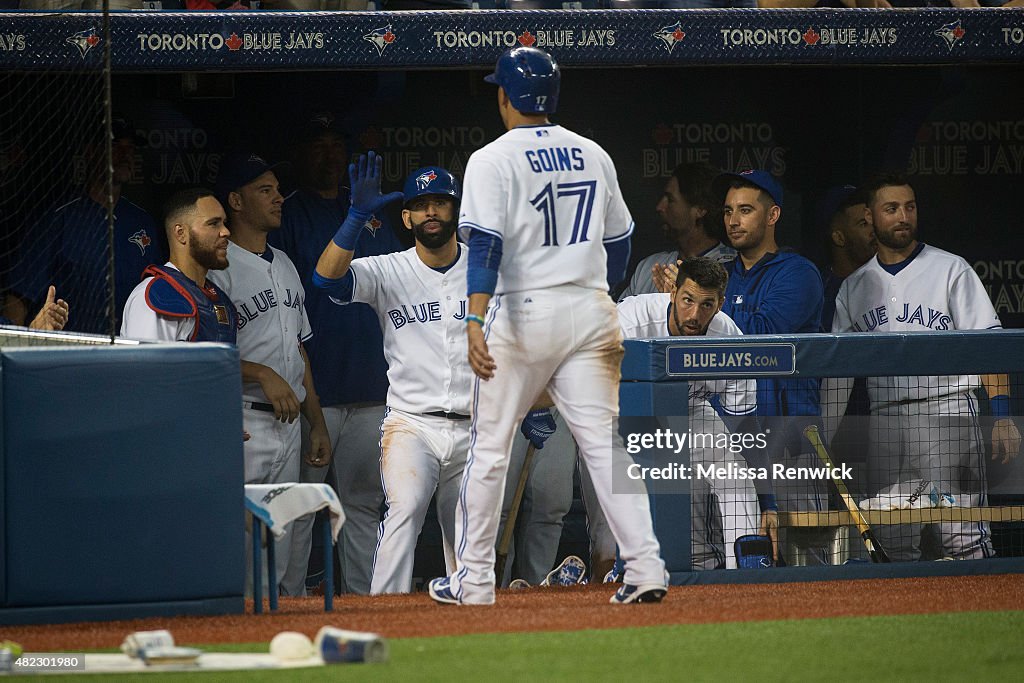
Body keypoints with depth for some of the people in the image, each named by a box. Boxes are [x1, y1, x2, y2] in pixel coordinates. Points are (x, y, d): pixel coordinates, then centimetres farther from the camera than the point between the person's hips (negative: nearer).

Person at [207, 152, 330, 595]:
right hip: (242, 424, -8)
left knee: (279, 549, 8)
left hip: (288, 424, 8)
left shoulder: (284, 265, 19)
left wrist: (317, 424, 19)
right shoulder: (218, 267, -7)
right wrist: (263, 374, -20)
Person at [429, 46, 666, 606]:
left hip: (522, 313, -4)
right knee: (605, 442, 2)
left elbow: (486, 244, -18)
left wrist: (475, 319, -25)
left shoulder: (493, 160, -7)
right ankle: (645, 568, -8)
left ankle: (473, 580, 9)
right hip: (591, 308, 5)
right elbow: (619, 241, 17)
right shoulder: (593, 156, 11)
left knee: (490, 447, 5)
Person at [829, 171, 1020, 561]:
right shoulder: (854, 287, 15)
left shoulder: (951, 270, 3)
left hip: (946, 414, -4)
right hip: (884, 422, 4)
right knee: (892, 541, 0)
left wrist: (1002, 417, -12)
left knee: (962, 539, -13)